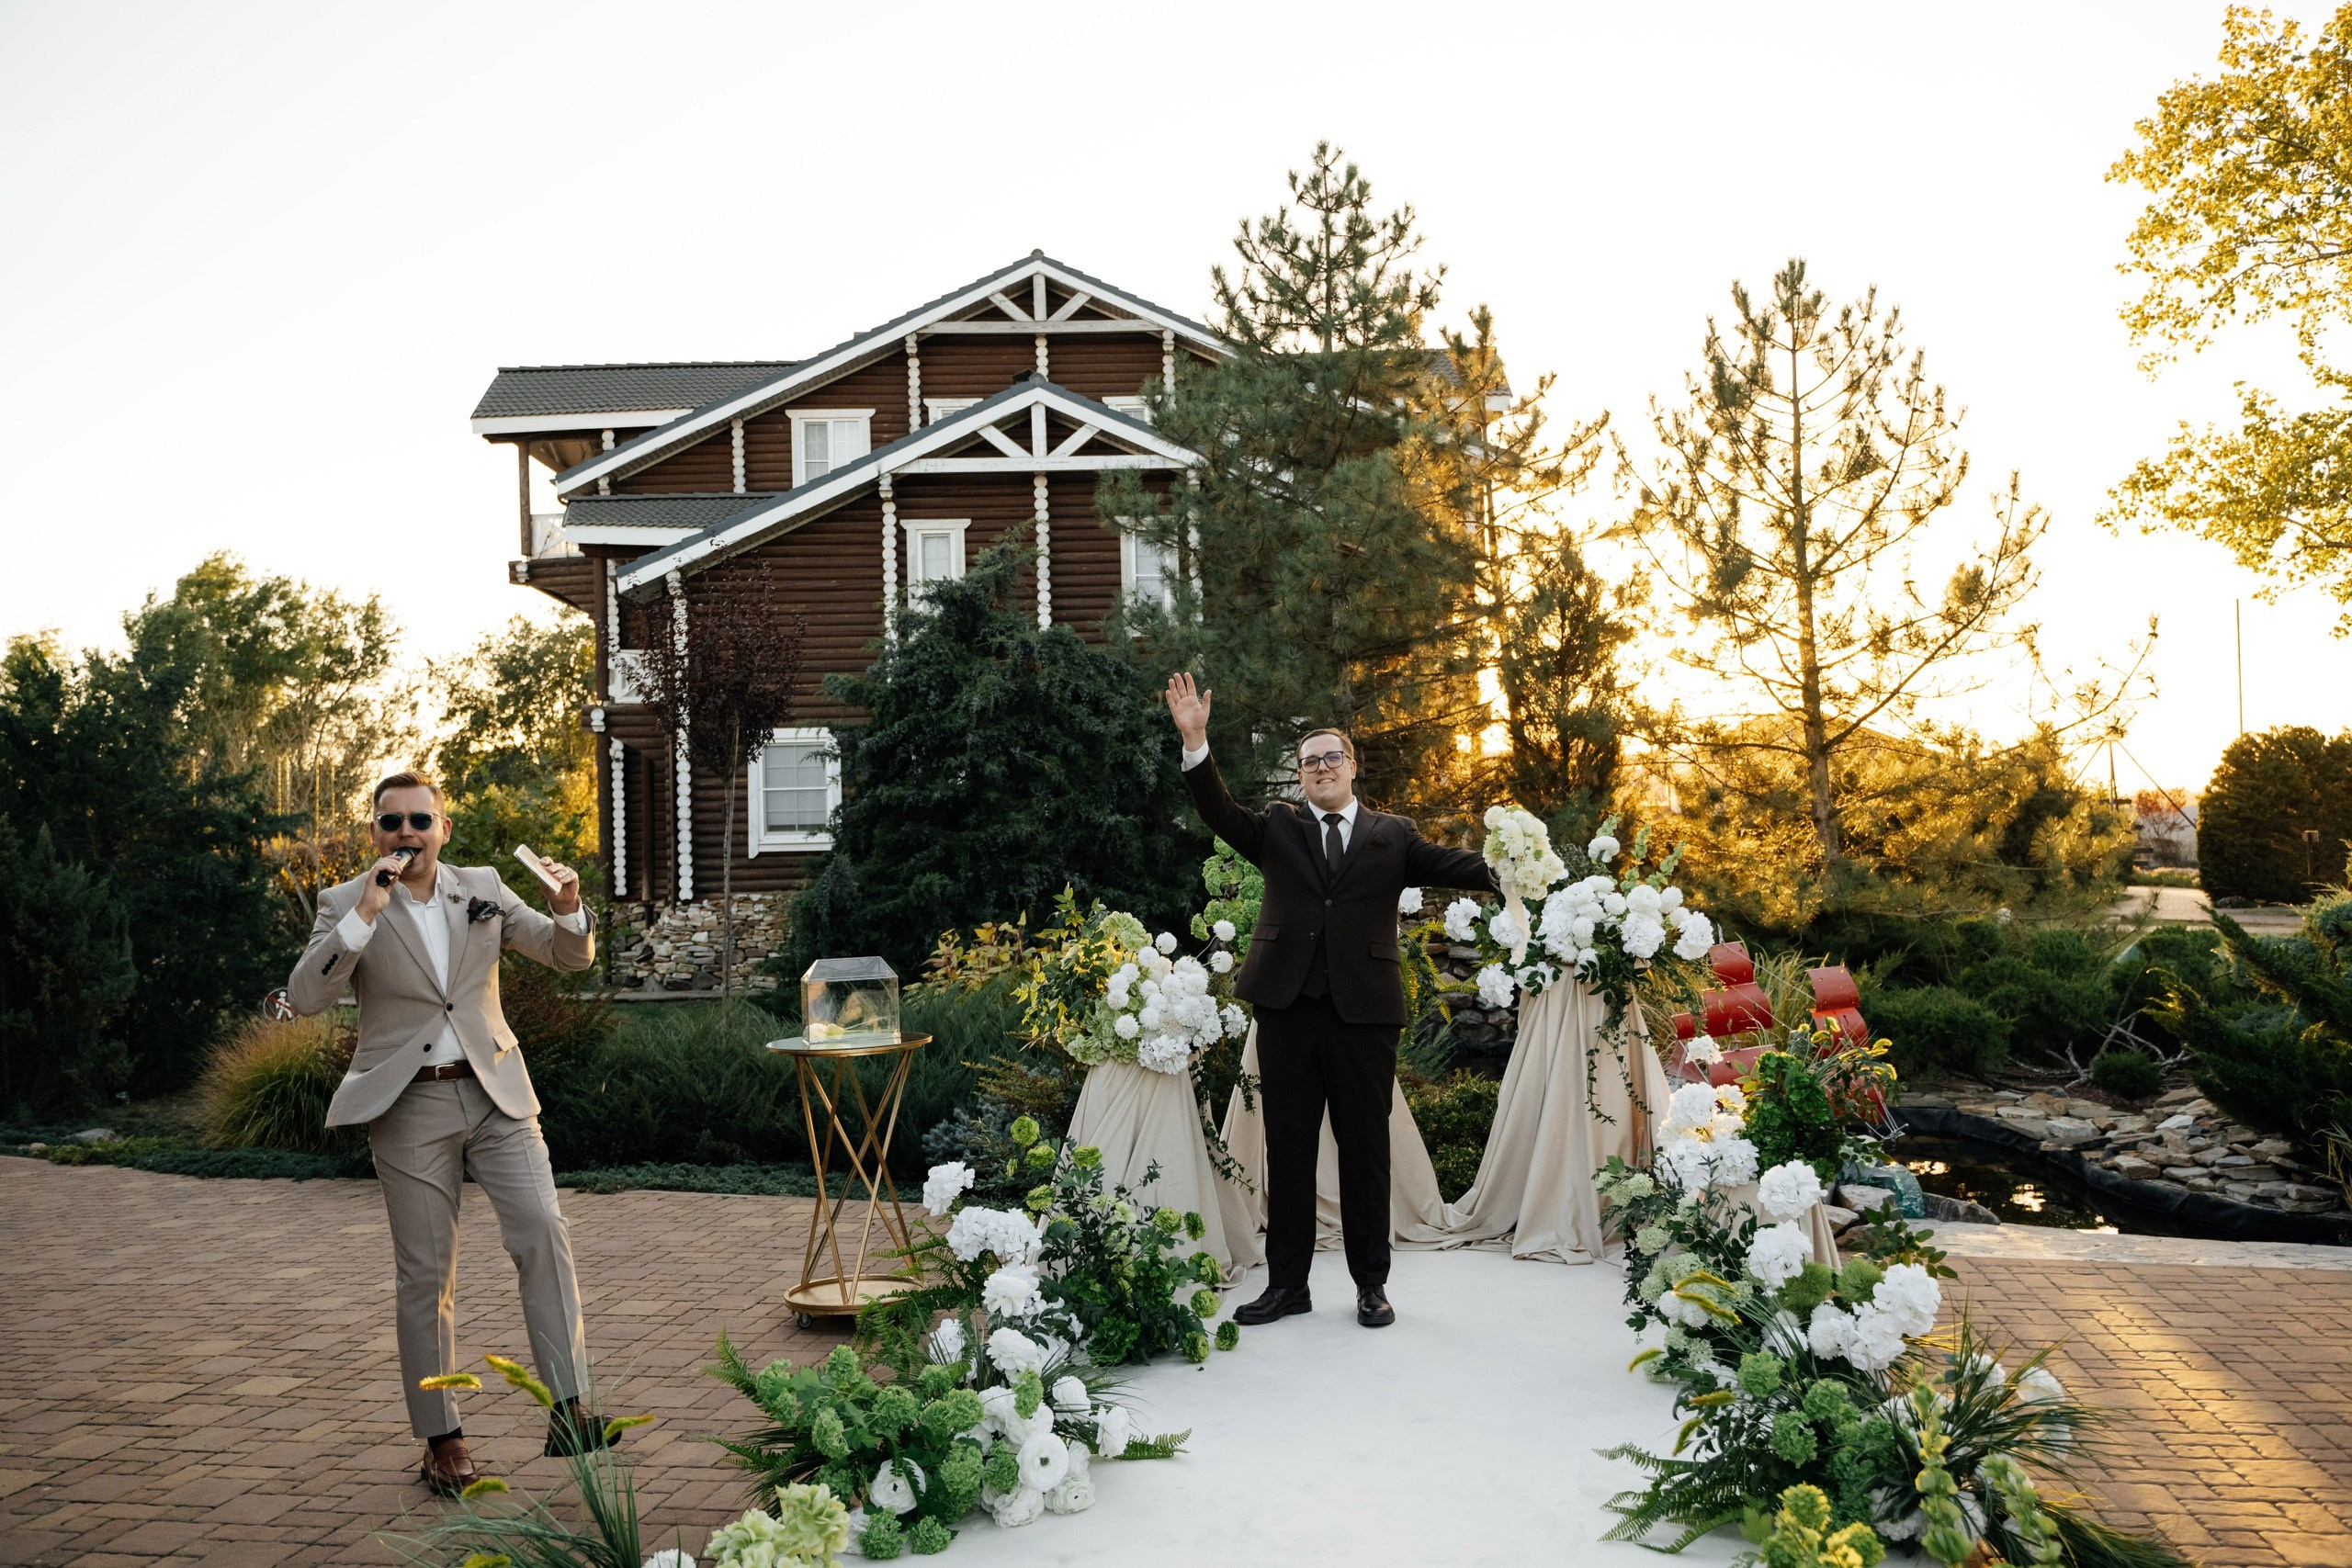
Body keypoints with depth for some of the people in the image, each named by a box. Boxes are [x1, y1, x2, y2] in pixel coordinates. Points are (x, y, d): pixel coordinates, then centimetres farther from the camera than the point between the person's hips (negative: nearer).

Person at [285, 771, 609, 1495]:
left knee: (543, 1229, -15)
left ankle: (567, 1408, -13)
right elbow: (305, 997, -15)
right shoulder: (345, 905, -1)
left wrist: (568, 909, -15)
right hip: (409, 1107, -2)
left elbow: (571, 956, 7)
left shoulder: (482, 888, 6)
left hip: (496, 1093, 2)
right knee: (425, 1277, 4)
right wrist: (365, 915, -24)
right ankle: (441, 1438, 16)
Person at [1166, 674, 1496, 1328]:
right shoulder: (1278, 827, 12)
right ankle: (1288, 1283, 17)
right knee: (1288, 1147, 7)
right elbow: (1221, 814, -1)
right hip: (1287, 1005, 1)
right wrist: (1195, 742, -14)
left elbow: (1451, 864, -1)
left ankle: (1371, 1284, 18)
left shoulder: (1392, 836, 10)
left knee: (1365, 1146, 6)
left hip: (1364, 1009, -1)